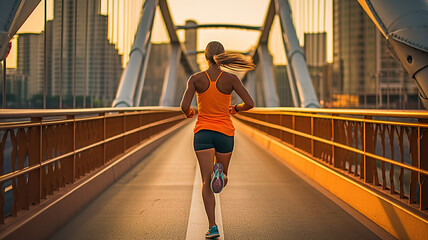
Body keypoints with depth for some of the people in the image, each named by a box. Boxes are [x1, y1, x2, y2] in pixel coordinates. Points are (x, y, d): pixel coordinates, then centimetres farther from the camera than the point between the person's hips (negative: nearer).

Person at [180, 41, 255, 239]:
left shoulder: (196, 79, -5)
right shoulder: (230, 79, -5)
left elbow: (184, 106, -12)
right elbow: (250, 104, -9)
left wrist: (188, 113, 12)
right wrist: (236, 109, 12)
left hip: (203, 131, 0)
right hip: (225, 132, 0)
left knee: (207, 181, 0)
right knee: (222, 177, 20)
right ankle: (220, 173, -18)